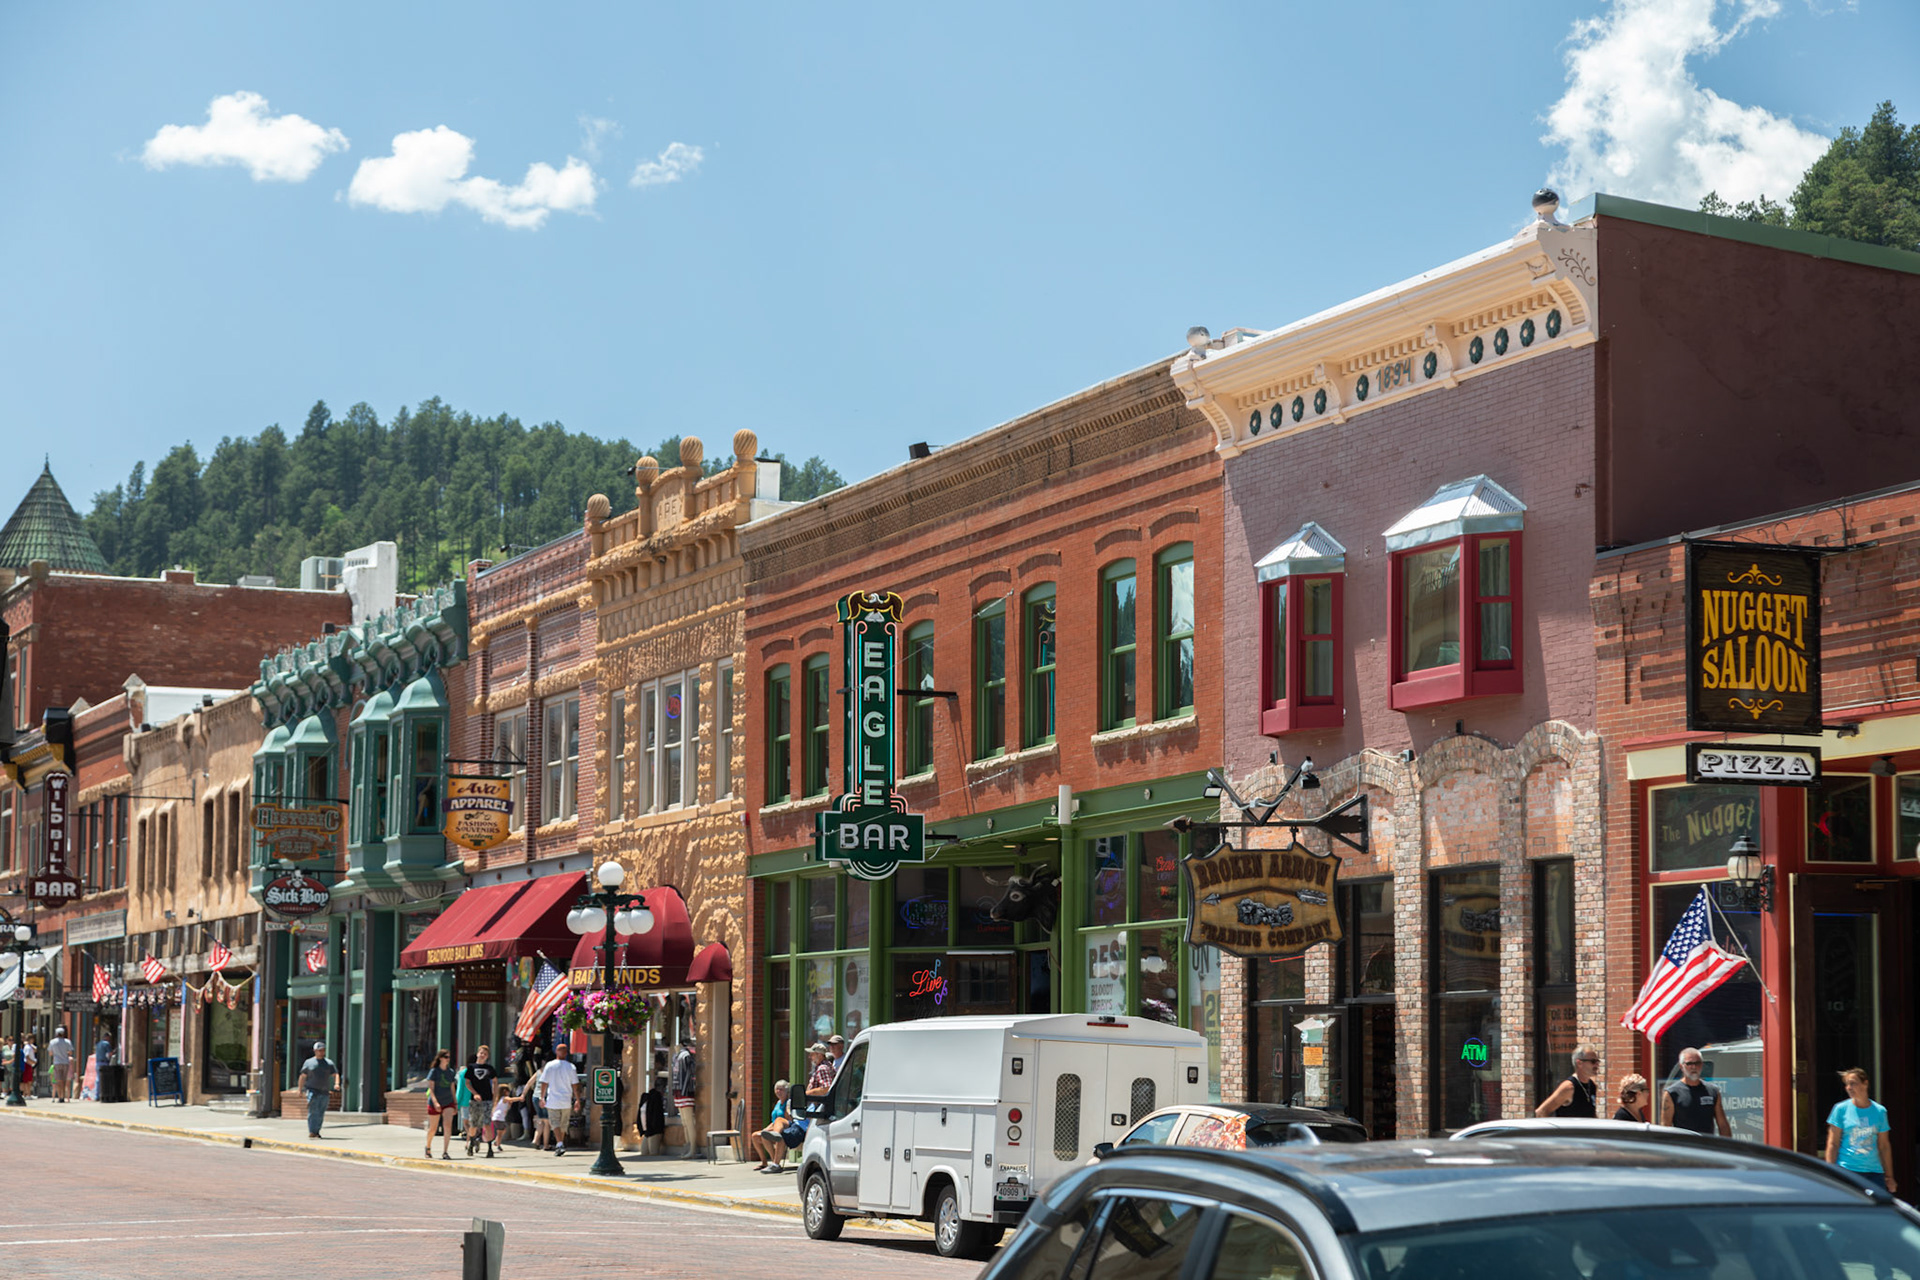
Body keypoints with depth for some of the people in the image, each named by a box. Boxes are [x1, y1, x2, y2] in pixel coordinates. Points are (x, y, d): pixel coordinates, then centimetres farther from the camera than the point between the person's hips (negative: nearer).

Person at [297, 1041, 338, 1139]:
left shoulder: (329, 1063, 11)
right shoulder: (309, 1062, 8)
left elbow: (335, 1074, 5)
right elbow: (303, 1076, 11)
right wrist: (300, 1089, 7)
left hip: (324, 1091, 3)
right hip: (312, 1090, -3)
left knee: (321, 1113, 5)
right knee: (313, 1112, -14)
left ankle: (317, 1131, 16)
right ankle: (311, 1132, -18)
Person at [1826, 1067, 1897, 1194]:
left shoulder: (1879, 1111, 9)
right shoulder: (1841, 1109, 1)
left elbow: (1884, 1146, 14)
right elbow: (1832, 1144, 1)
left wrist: (1889, 1176, 14)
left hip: (1874, 1171, 3)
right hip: (1847, 1169, -3)